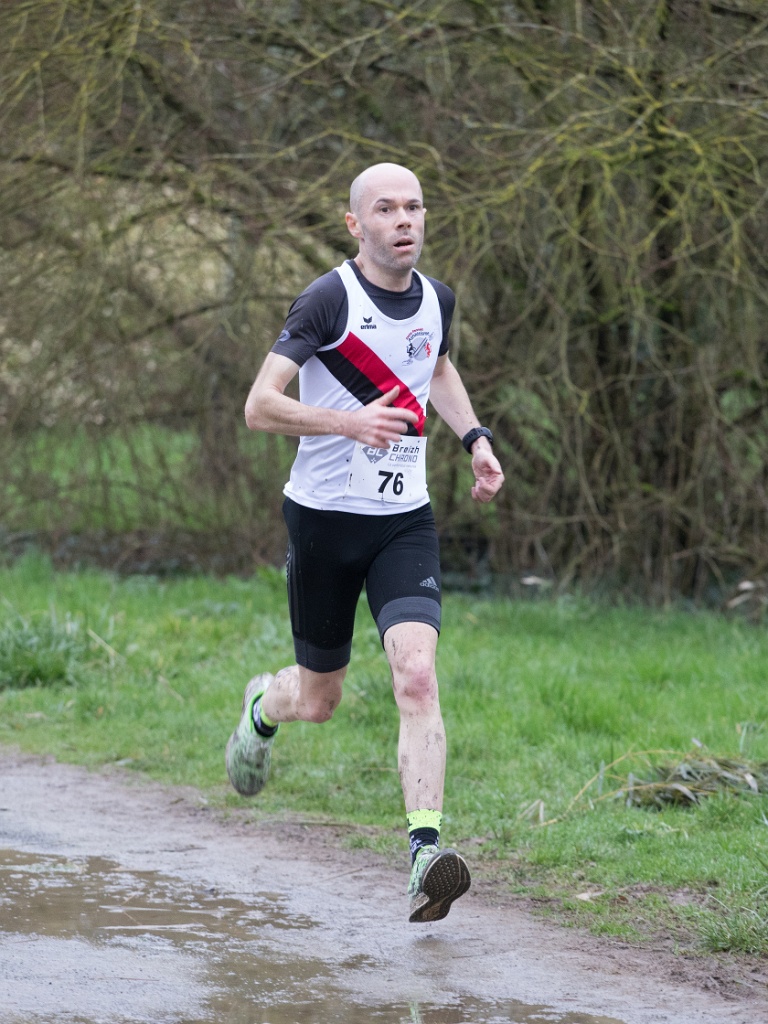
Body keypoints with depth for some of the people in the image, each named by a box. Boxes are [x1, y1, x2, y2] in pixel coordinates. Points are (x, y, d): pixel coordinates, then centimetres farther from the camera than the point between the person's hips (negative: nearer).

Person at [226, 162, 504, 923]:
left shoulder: (435, 299, 5)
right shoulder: (328, 301, -13)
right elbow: (259, 406, -18)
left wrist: (475, 439, 14)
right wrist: (351, 421, -32)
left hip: (405, 521, 3)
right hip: (324, 517, -3)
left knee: (417, 675, -18)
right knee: (318, 700, 11)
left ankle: (425, 851, -24)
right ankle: (263, 706, 48)